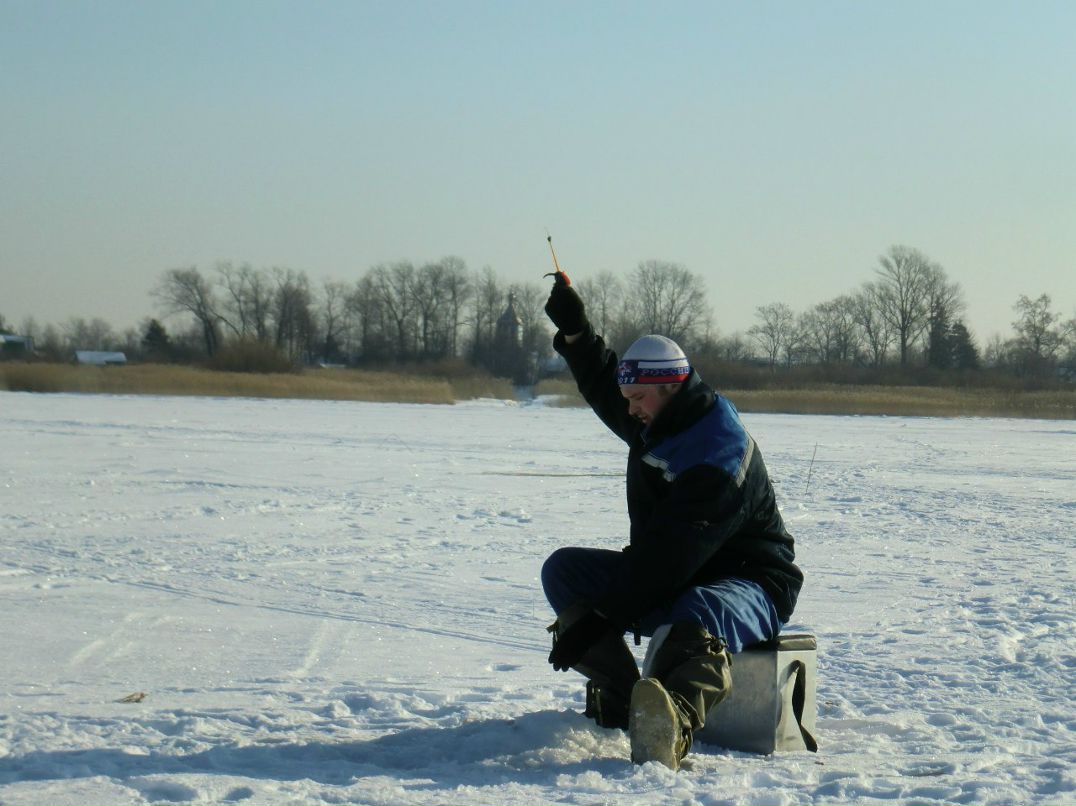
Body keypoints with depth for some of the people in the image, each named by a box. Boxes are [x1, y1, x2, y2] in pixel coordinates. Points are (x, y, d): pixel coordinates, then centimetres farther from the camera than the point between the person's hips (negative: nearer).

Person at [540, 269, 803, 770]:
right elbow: (603, 386, 30)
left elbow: (669, 557, -31)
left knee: (696, 620, -45)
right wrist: (575, 333, 13)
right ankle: (619, 696, -17)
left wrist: (598, 622, -33)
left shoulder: (721, 457, -25)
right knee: (563, 569, -1)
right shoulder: (655, 425, 5)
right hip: (668, 582, 10)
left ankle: (668, 733, -76)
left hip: (748, 583, -10)